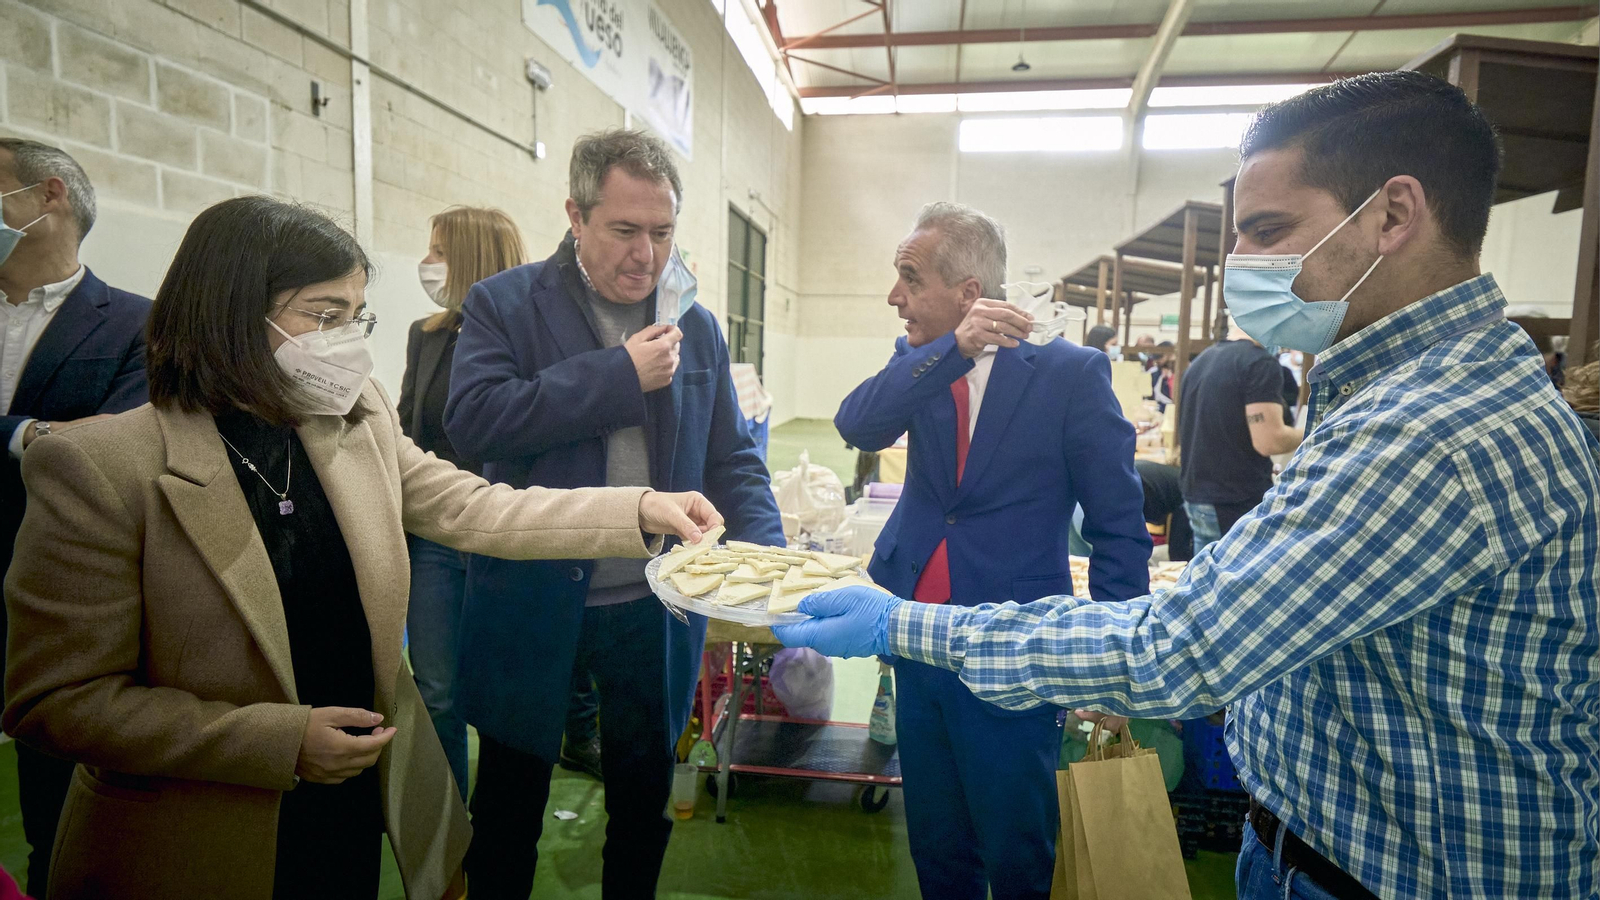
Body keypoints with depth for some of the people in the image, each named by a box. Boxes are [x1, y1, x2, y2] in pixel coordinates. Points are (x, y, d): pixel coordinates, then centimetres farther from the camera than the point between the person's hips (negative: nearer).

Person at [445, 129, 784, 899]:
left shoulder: (695, 324, 4)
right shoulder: (504, 305, -5)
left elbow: (732, 459, 5)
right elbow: (472, 419, -21)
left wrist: (762, 553, -12)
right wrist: (618, 374, -21)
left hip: (655, 607, 3)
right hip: (532, 603, -2)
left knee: (643, 801, 21)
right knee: (510, 806, 18)